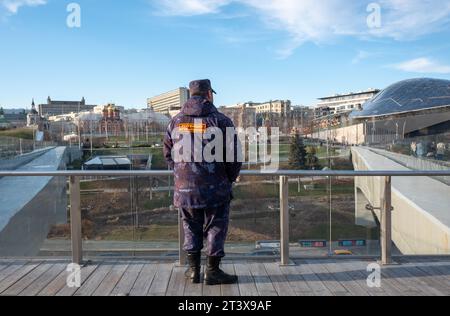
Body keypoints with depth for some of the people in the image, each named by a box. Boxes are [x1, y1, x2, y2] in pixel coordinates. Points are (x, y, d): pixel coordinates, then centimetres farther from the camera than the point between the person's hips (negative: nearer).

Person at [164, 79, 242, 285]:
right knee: (215, 228, 10)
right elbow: (234, 155, -7)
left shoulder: (176, 122, 5)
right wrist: (231, 178, 9)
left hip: (184, 188, 4)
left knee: (191, 228, 17)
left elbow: (168, 154, 12)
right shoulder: (221, 121, -8)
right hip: (215, 188, -3)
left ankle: (193, 269, 24)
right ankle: (212, 271, 16)